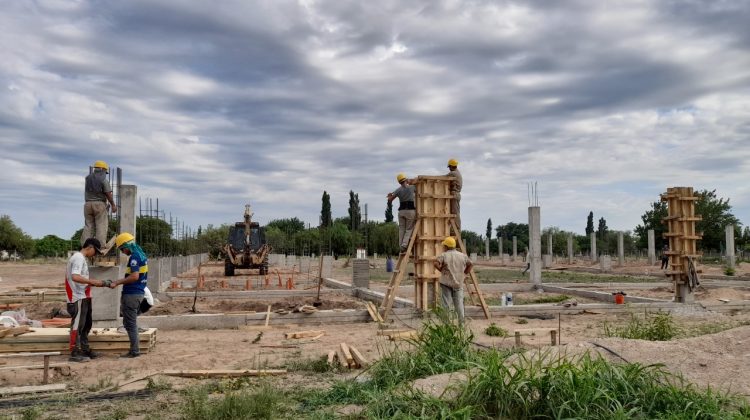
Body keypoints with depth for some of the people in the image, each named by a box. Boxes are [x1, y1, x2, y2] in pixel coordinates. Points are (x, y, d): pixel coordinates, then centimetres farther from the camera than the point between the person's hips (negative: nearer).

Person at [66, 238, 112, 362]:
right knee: (77, 325, -4)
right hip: (78, 298, -10)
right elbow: (75, 277, -28)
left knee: (86, 325, 16)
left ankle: (85, 350, 24)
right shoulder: (78, 258, -15)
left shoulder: (81, 258, 16)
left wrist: (99, 283, 11)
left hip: (84, 298, 10)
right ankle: (75, 353, 1)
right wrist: (93, 281, -26)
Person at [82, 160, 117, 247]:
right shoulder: (104, 180, -8)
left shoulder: (88, 178, 9)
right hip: (100, 204, -5)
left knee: (88, 225, 7)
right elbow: (108, 194, -10)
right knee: (101, 226, -4)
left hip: (88, 204, 5)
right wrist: (113, 205, -3)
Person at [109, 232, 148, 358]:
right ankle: (134, 349, 21)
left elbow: (134, 277, -25)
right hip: (139, 292, 10)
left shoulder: (134, 257, -16)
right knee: (131, 322, 17)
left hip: (131, 294, -10)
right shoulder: (142, 255, 14)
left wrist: (117, 283, -18)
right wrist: (120, 281, 19)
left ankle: (134, 351, 3)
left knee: (130, 323, -2)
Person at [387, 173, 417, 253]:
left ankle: (401, 246, 5)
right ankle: (404, 246, -14)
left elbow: (389, 200, 3)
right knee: (409, 229, 1)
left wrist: (390, 195, 26)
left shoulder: (398, 190, 3)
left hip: (401, 211, 3)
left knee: (401, 229, 9)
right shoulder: (412, 187, -1)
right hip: (410, 210, -2)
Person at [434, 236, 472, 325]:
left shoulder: (444, 255, -8)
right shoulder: (462, 255, 5)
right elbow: (470, 264, 14)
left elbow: (435, 263, -20)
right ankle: (461, 323, 7)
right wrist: (464, 273, 15)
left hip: (446, 283, -3)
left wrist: (441, 270, -5)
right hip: (458, 283, 3)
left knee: (446, 304, 2)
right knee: (459, 303, 7)